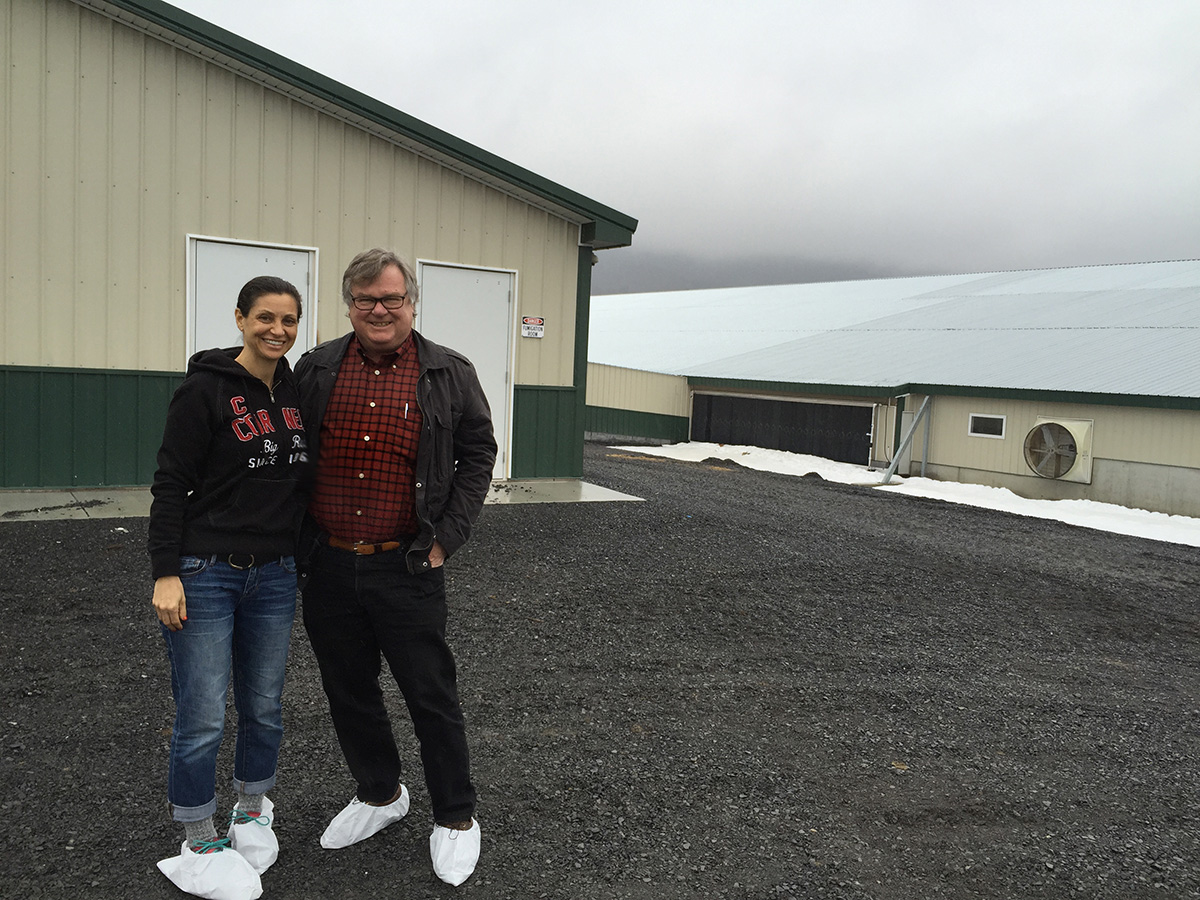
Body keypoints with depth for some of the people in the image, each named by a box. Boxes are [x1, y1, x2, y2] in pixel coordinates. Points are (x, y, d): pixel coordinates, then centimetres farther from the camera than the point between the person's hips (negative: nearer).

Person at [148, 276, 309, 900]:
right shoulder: (207, 388, -10)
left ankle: (253, 812, 37)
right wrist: (165, 574, -16)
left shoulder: (296, 391, 7)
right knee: (203, 719, 1)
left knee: (264, 706, 15)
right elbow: (170, 484, -11)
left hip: (274, 574, 6)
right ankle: (199, 845, 20)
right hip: (205, 573, -5)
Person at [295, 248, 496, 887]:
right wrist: (295, 542, 7)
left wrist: (446, 538, -4)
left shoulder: (449, 374, -1)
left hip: (406, 569, -3)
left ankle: (455, 818, 23)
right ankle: (379, 795, 39)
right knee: (348, 690, 16)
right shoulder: (315, 369, 5)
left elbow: (478, 452, 3)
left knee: (432, 695, 4)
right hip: (326, 567, 4)